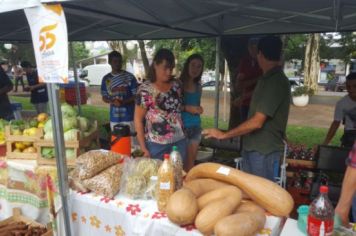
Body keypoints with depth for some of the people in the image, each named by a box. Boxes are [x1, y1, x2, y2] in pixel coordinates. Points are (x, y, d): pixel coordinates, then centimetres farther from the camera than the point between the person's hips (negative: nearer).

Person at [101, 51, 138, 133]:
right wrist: (112, 101, -12)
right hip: (114, 117, 2)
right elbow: (104, 97, 10)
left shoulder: (130, 77, -3)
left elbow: (136, 95, -2)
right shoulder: (106, 79, 6)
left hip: (129, 116, -2)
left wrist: (123, 101, -18)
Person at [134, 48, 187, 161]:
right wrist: (143, 148, -10)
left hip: (179, 141, 5)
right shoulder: (146, 89, -10)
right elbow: (138, 119, -8)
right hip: (156, 144, -4)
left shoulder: (177, 85, 3)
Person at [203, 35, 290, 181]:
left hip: (264, 151, -9)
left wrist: (223, 135, -18)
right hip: (252, 147, 9)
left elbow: (257, 122, -23)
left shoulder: (276, 81, -19)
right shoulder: (268, 79, 12)